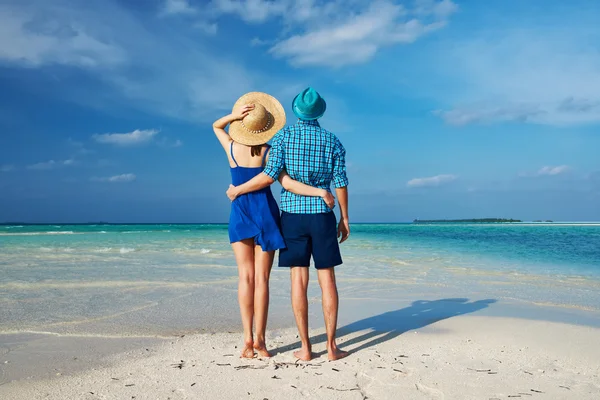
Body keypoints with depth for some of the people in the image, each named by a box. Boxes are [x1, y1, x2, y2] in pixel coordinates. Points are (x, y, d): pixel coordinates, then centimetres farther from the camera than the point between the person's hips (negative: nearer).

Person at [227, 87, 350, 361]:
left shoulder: (284, 136, 0)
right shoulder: (333, 141, 5)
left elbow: (270, 175, -10)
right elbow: (341, 183, 1)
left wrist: (237, 190, 3)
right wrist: (345, 218, 9)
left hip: (292, 214, -1)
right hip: (322, 215, 1)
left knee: (299, 281, 0)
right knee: (327, 280, 4)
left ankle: (305, 347, 3)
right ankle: (331, 346, 5)